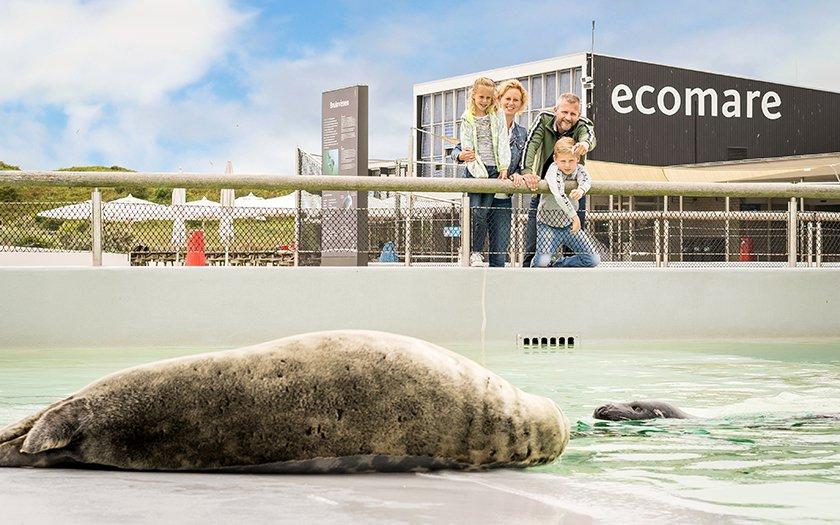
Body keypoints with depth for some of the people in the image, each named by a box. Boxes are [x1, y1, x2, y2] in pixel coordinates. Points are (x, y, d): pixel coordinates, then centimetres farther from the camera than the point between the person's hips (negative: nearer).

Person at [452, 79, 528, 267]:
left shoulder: (522, 133, 12)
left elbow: (522, 164, 15)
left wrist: (517, 174, -8)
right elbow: (456, 149, 1)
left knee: (499, 255, 1)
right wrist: (461, 156, -22)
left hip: (503, 200, 4)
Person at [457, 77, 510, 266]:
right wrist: (479, 172, -10)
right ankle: (472, 252, -5)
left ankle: (476, 253, -2)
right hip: (475, 169, -1)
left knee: (484, 212, -7)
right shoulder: (467, 119, 6)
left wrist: (504, 168, -6)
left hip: (494, 169, 1)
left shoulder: (498, 116, 10)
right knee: (476, 211, -11)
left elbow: (502, 143, 5)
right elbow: (467, 148, 0)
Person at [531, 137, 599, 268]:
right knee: (543, 261, -24)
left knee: (593, 260, -2)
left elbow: (586, 179, -25)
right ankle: (535, 265, 13)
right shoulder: (554, 170, -19)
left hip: (568, 224, 5)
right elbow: (558, 194, -36)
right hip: (548, 224, -5)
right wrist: (574, 216, -43)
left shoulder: (578, 169, -2)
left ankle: (558, 265, 18)